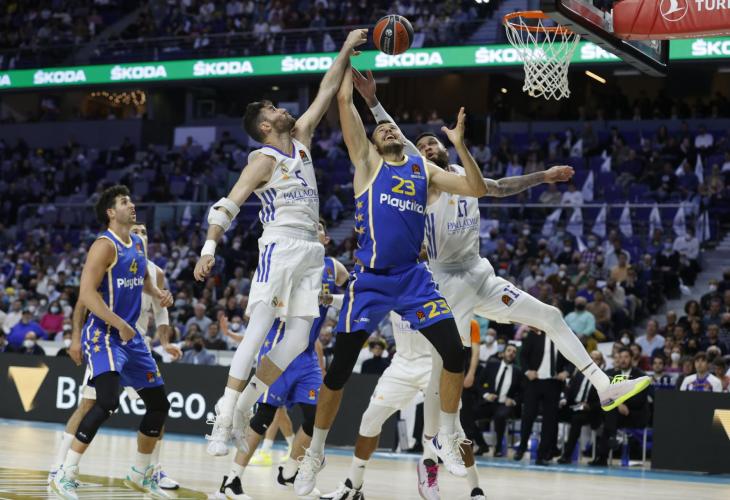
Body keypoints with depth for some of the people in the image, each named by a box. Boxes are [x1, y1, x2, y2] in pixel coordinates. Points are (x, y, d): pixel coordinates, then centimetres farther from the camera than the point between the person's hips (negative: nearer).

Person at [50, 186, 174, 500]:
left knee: (159, 404, 11)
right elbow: (86, 294, -23)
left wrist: (159, 294, 9)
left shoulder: (139, 244, 11)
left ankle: (141, 475, 28)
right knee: (108, 401, -26)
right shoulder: (105, 246, -15)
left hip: (130, 335, 9)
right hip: (103, 333, -9)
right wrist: (119, 324, -25)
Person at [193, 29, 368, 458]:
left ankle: (243, 409, 8)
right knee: (258, 331, -17)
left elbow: (326, 93, 18)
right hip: (280, 246, -8)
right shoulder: (264, 160, -5)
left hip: (310, 250, 8)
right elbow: (228, 205, -14)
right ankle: (223, 421, -21)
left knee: (299, 337, 1)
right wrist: (210, 246, -26)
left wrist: (347, 51, 12)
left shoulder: (301, 139, 16)